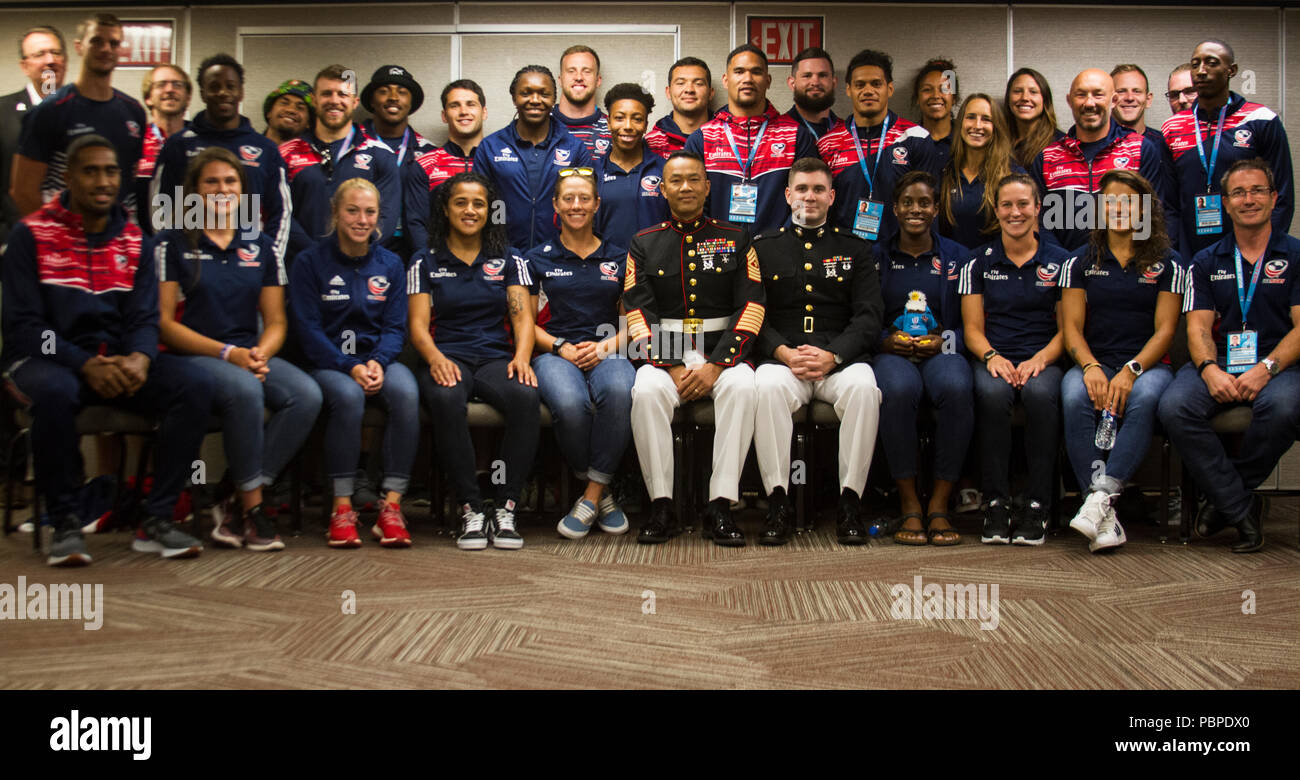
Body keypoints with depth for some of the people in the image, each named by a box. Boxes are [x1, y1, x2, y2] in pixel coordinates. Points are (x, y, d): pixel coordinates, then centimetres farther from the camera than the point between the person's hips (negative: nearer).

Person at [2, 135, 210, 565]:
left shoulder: (133, 240, 11)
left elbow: (144, 318, 5)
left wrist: (139, 359, -19)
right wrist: (87, 364, -21)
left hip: (118, 359, 4)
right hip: (47, 358, -4)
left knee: (193, 388, -21)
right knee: (55, 393, -38)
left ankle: (156, 521, -14)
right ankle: (65, 524, -18)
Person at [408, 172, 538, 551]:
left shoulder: (509, 260, 17)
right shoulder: (425, 263, 14)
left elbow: (522, 316, 8)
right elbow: (418, 325, 5)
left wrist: (521, 356, -14)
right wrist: (436, 358, -17)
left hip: (497, 358, 1)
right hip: (448, 358, -1)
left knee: (526, 396, -35)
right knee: (446, 399, -39)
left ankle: (506, 509, -27)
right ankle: (470, 510, -29)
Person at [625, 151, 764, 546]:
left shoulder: (735, 239, 10)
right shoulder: (644, 244, 12)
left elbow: (750, 307, 0)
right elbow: (639, 313, 2)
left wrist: (716, 366, -13)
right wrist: (673, 368, -13)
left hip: (723, 352, 0)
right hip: (664, 354, 0)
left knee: (741, 387, -33)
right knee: (646, 392, -32)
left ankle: (720, 509, -28)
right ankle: (661, 508, -22)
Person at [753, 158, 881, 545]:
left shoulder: (854, 248, 16)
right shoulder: (764, 246, 14)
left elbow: (868, 316, 6)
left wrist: (832, 355, -12)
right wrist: (785, 353, -12)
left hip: (839, 359, 0)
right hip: (782, 358, 0)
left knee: (863, 386, -33)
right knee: (767, 387, -34)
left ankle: (850, 502, -24)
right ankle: (777, 502, -27)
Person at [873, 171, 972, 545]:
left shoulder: (958, 257, 15)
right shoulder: (876, 257, 14)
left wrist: (943, 342, -9)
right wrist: (885, 341, -10)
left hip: (941, 351, 1)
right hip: (892, 353, -1)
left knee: (957, 388, -37)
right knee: (898, 390, -38)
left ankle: (939, 504, -26)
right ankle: (909, 504, -26)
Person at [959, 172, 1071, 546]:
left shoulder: (1060, 262, 10)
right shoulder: (979, 263, 12)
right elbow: (973, 328, 9)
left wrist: (1039, 359, -12)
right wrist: (992, 356, -13)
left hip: (1042, 359, 0)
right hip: (994, 357, 1)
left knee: (1041, 393, -36)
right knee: (992, 393, -35)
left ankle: (1038, 504, -26)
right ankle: (996, 501, -26)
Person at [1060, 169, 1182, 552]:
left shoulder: (1167, 263, 9)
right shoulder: (1081, 261, 13)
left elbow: (1164, 329, 1)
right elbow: (1071, 326, 5)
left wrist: (1131, 370, -17)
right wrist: (1091, 367, -15)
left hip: (1148, 363, 0)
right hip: (1092, 361, 1)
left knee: (1144, 397, -37)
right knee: (1075, 398, -34)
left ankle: (1102, 496, -40)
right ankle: (1105, 519, -36)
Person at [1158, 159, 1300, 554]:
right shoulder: (1206, 261, 16)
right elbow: (1198, 326, 5)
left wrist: (1265, 368, -19)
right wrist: (1210, 370, -17)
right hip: (1217, 363, 2)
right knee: (1174, 406, -29)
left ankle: (1224, 496, -11)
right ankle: (1242, 509, -19)